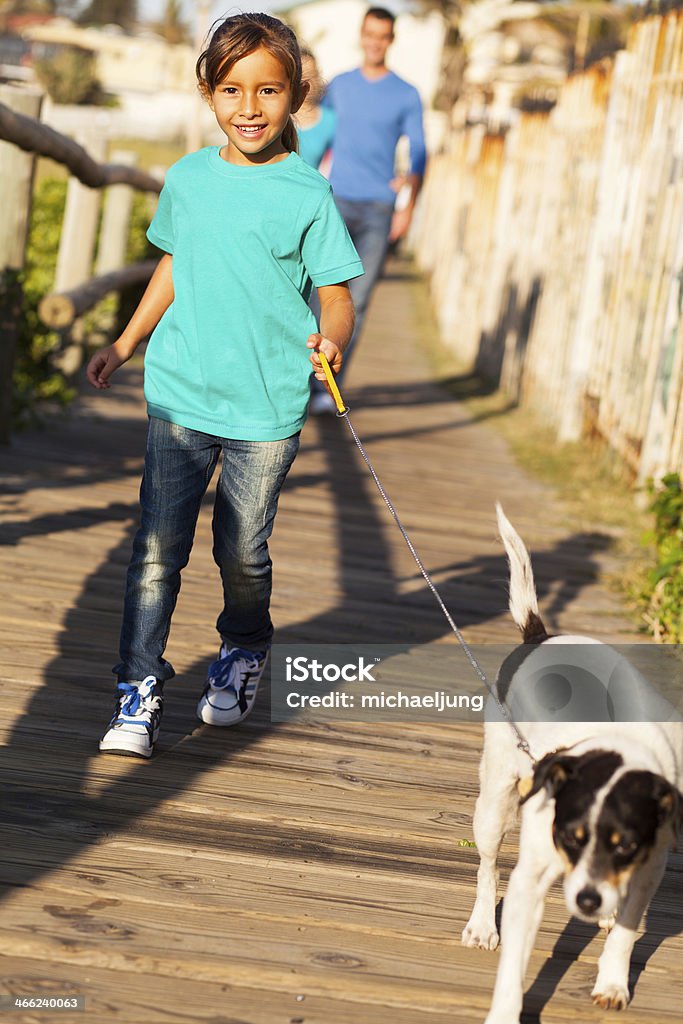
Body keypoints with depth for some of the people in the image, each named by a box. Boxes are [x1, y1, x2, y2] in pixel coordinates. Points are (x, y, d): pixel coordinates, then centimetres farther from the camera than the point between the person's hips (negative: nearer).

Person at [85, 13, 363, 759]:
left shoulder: (307, 194, -6)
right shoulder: (187, 180, 6)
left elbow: (335, 291, -5)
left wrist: (331, 335, -26)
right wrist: (124, 344, 24)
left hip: (267, 405, -2)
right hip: (180, 392, 2)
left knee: (242, 555, 10)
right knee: (156, 549, -4)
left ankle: (242, 655, 37)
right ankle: (138, 693, 3)